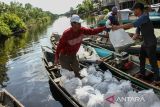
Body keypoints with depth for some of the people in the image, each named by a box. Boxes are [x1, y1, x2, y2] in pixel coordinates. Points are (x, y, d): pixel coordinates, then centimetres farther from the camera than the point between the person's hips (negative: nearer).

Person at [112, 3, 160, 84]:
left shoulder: (144, 16, -22)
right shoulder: (140, 19, 7)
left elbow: (131, 25, -32)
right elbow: (137, 34, 11)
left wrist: (118, 27, -29)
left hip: (151, 44, -10)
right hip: (145, 43, 10)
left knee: (152, 61, 0)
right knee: (141, 58, 20)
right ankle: (142, 73, 38)